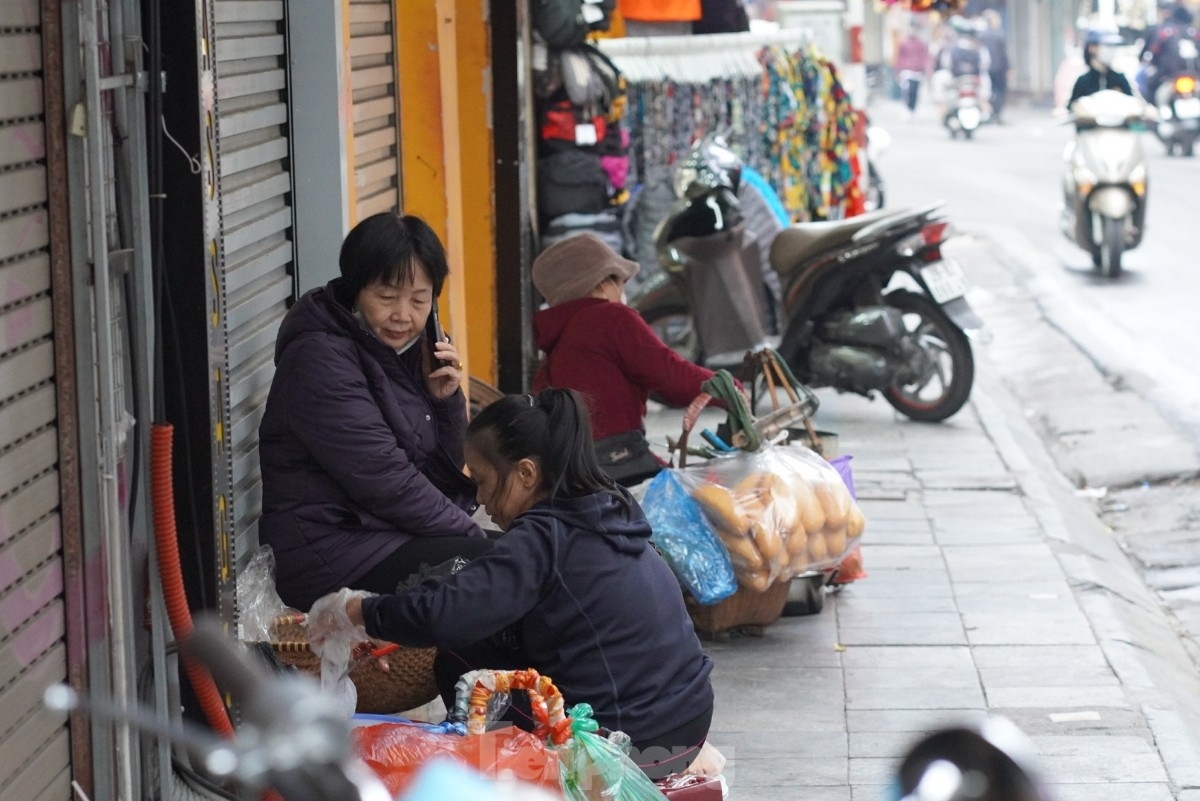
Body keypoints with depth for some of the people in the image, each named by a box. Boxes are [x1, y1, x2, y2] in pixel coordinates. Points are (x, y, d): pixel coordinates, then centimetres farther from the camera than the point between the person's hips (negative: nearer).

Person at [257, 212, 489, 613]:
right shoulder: (320, 358, -13)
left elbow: (447, 470, 14)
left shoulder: (408, 347, 12)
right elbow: (384, 480, -19)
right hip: (328, 555, -9)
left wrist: (446, 399, -2)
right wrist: (472, 534, -14)